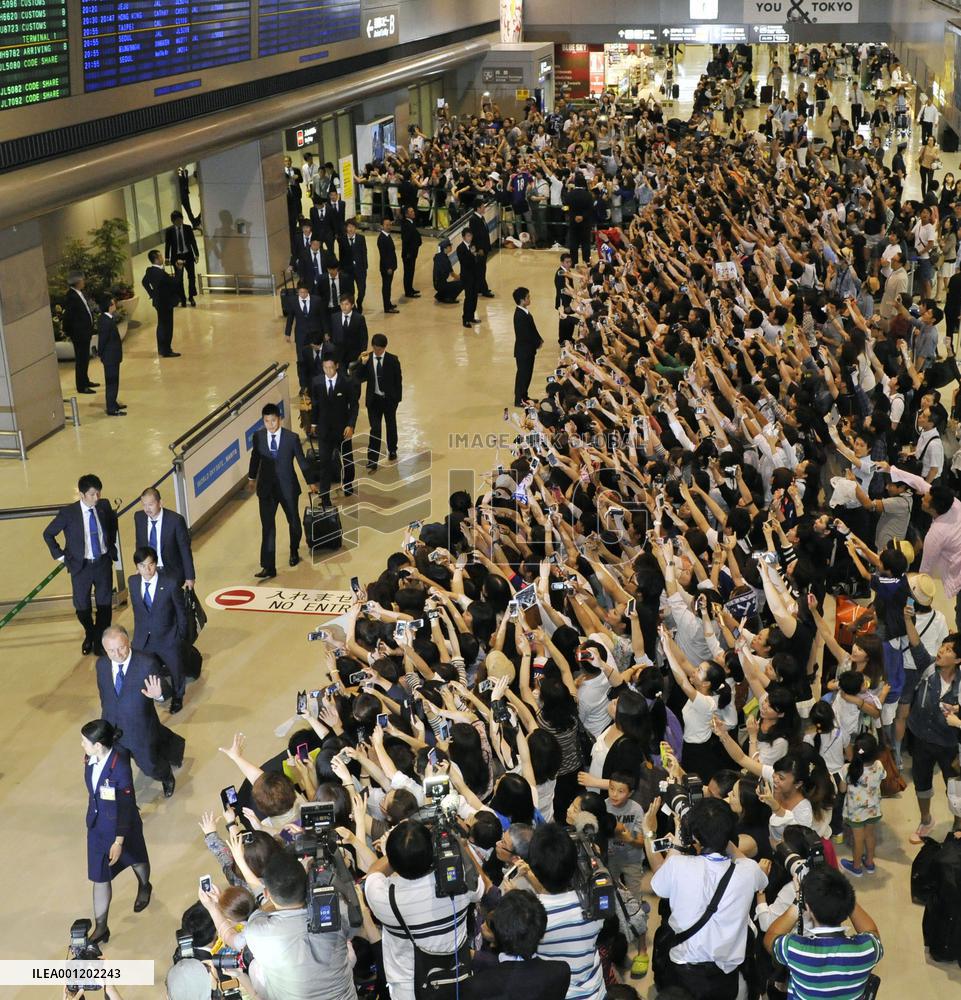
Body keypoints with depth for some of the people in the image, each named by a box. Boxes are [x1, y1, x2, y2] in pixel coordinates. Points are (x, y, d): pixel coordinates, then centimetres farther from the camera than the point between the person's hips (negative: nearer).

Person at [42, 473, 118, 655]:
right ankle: (89, 636, 38)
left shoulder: (104, 506, -7)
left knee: (105, 605, 7)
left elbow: (113, 520, 17)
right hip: (81, 566, -2)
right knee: (82, 607, 9)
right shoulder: (68, 513, -17)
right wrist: (60, 555, -3)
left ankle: (101, 640, 26)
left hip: (103, 563, 2)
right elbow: (48, 534, -3)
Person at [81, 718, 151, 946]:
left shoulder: (120, 767, -34)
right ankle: (101, 927, 23)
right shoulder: (91, 758, -15)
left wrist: (119, 842, -20)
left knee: (135, 858, 27)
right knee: (99, 877, 10)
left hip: (122, 826, -5)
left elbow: (126, 806, -26)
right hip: (97, 824, 5)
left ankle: (144, 887, 59)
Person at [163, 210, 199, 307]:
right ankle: (182, 299, 11)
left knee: (192, 276, 3)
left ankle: (191, 297, 19)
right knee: (179, 279, 2)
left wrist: (196, 254, 0)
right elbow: (167, 244, 1)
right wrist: (166, 258, -1)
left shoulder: (188, 228, 0)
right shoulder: (169, 230, -3)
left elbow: (193, 241, 3)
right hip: (176, 257, -1)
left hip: (188, 255, 1)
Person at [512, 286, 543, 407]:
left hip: (528, 349, 9)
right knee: (522, 374, 2)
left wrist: (539, 340, 1)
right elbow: (526, 335, -26)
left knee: (527, 373, 19)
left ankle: (524, 397, 31)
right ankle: (519, 400, 13)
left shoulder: (523, 312, 5)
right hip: (523, 350, -9)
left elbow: (532, 329, 11)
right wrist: (538, 343, -13)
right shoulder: (520, 315, -26)